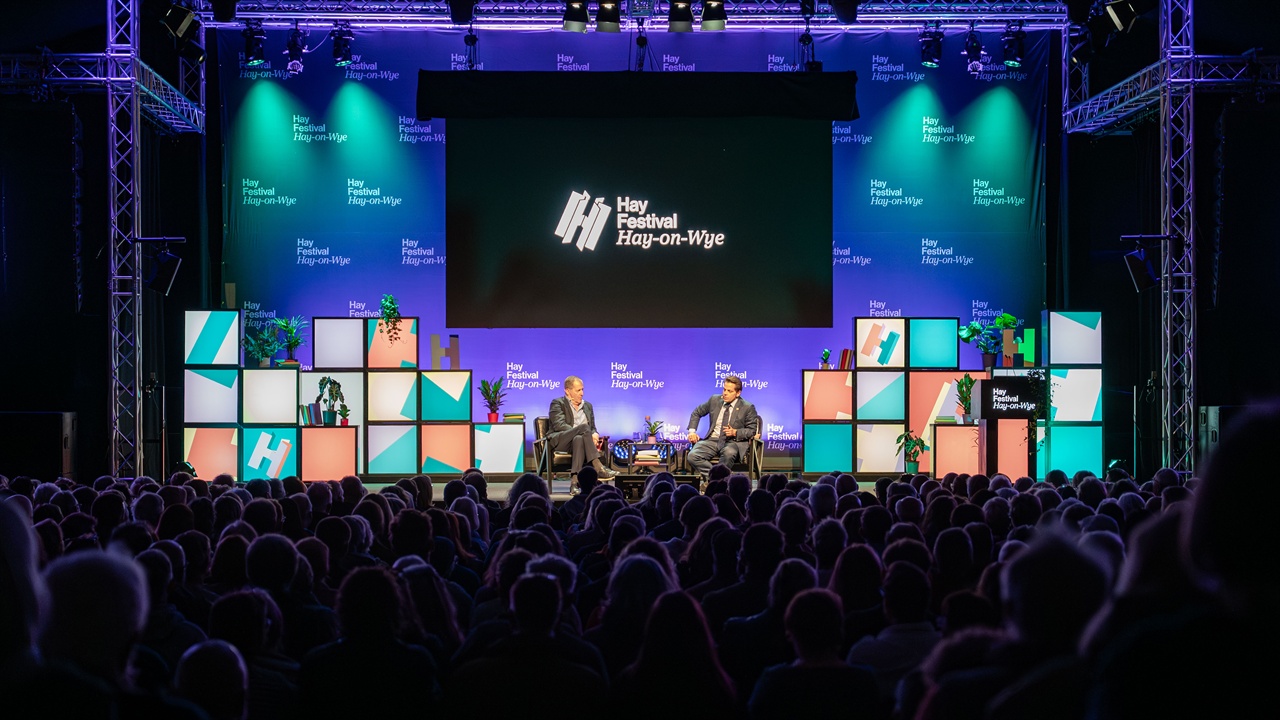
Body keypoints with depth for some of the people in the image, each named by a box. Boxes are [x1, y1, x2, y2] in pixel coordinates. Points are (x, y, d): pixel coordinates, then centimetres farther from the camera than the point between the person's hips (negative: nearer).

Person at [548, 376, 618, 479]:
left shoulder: (587, 406, 27)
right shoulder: (558, 403, 9)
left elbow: (592, 428, 25)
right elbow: (559, 425, -7)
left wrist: (594, 435, -5)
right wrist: (587, 433, -19)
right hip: (559, 441, -3)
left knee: (579, 439, -40)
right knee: (584, 427, -35)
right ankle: (598, 468, -46)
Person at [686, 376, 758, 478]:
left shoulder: (747, 407, 1)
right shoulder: (715, 400, 11)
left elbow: (752, 430, 3)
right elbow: (696, 413, 23)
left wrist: (735, 432, -14)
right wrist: (692, 431, 8)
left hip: (733, 442, -3)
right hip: (712, 440, 3)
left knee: (729, 453, -41)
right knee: (692, 456, -26)